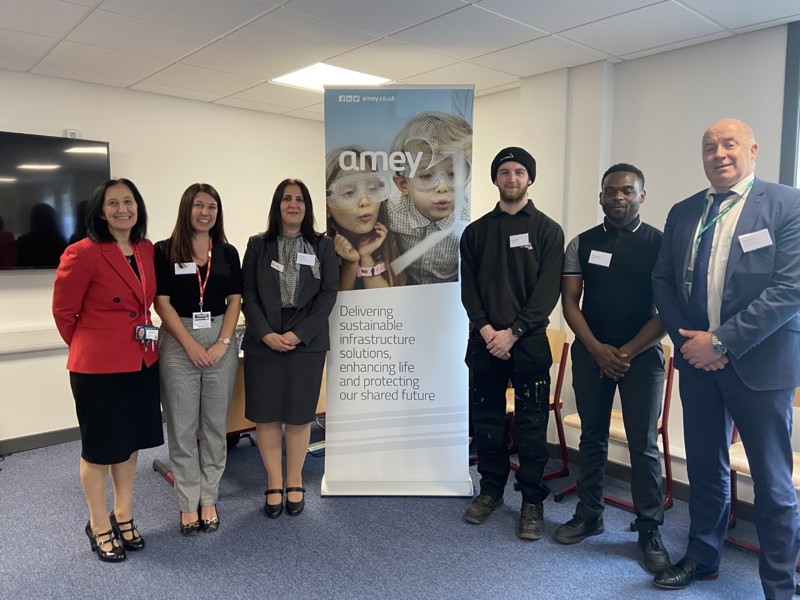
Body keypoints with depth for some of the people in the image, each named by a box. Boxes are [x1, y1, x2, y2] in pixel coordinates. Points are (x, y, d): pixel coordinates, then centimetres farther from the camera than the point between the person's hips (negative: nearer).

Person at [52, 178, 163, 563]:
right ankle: (99, 526, 29)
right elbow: (63, 311, -6)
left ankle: (123, 517, 35)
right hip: (99, 366, -6)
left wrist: (144, 341, 12)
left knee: (129, 443, 17)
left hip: (141, 362, 6)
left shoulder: (146, 250, 4)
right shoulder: (83, 253, -15)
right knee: (99, 447, 9)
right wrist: (87, 348, 6)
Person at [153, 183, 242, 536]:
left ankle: (209, 500, 21)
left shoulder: (227, 253, 8)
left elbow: (234, 301, 5)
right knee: (182, 427, 4)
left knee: (215, 426, 8)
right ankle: (188, 504, 16)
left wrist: (222, 343, -7)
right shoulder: (165, 251, 1)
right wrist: (191, 345, -11)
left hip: (221, 342, 2)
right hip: (178, 344, -2)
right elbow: (162, 303, -4)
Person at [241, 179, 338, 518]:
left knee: (299, 414, 6)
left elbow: (328, 294, -1)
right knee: (265, 414, 4)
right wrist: (266, 334, -12)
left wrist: (299, 334, -11)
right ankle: (274, 485, 19)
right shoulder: (258, 245, 7)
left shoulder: (322, 246, 5)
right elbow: (248, 295, 2)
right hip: (263, 341, 1)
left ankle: (295, 484, 22)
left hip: (307, 342, 0)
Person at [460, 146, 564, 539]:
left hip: (528, 341, -3)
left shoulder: (547, 230, 3)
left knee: (531, 425, 3)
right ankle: (491, 490, 27)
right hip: (484, 340, 3)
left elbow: (547, 291, -6)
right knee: (486, 419, 11)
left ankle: (533, 501, 16)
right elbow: (468, 287, 5)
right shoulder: (476, 231, 11)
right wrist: (486, 329, -9)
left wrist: (512, 332, -14)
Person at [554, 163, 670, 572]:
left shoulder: (660, 243, 0)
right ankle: (589, 516, 24)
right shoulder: (582, 244, 6)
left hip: (642, 354, -2)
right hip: (591, 352, 2)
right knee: (592, 438, 11)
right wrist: (597, 349, -8)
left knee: (644, 444, 1)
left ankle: (649, 530, 15)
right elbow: (569, 302, 3)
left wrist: (628, 351, -11)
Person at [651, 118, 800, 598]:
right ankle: (702, 557, 37)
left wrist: (721, 341, -18)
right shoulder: (683, 213, 7)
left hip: (759, 362, -4)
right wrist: (686, 338, -5)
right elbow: (663, 280, 9)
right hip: (697, 359, 5)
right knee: (705, 467, 18)